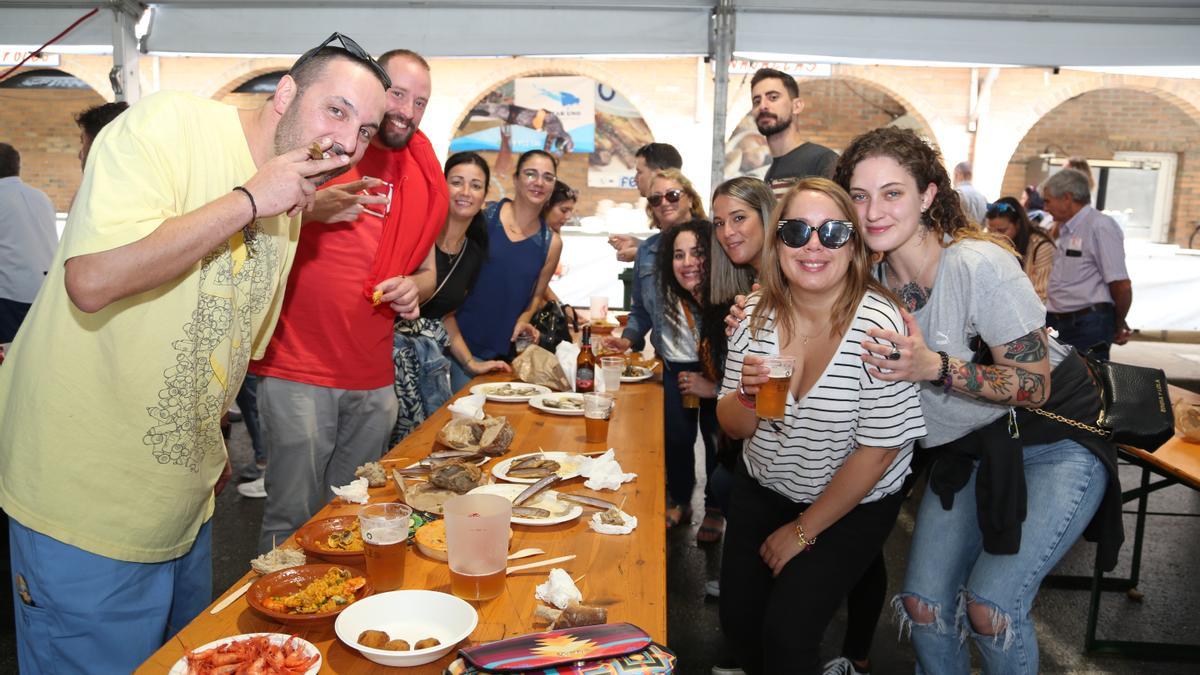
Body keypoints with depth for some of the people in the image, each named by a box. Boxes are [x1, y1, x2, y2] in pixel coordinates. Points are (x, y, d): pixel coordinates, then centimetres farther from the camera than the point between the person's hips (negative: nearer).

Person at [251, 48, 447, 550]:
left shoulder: (422, 181, 12)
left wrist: (412, 289, -3)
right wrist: (312, 208, -27)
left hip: (375, 379, 5)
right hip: (298, 371, -5)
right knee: (295, 519, -1)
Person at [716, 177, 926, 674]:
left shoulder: (879, 325, -24)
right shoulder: (757, 314, -10)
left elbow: (878, 450, -19)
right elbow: (733, 427, -2)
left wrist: (803, 531, -10)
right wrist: (746, 394, -27)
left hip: (853, 505, -4)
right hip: (763, 488, 5)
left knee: (786, 633, -10)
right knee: (737, 619, 7)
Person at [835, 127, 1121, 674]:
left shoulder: (979, 264, -26)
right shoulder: (872, 278, -7)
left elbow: (1035, 386, -20)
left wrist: (935, 367, -35)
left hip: (1055, 441, -5)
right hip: (966, 449, 6)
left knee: (991, 608, -15)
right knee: (923, 605, -1)